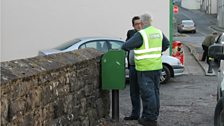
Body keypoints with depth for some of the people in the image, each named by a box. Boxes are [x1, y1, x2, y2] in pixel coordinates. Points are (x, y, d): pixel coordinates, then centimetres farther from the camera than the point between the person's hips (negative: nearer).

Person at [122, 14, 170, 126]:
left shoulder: (141, 34, -15)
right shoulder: (158, 32, 9)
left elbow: (126, 46, -16)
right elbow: (166, 44, 23)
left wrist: (123, 49, 6)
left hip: (145, 69, -8)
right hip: (157, 66, 8)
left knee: (147, 93, -3)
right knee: (154, 91, 13)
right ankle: (154, 115, 21)